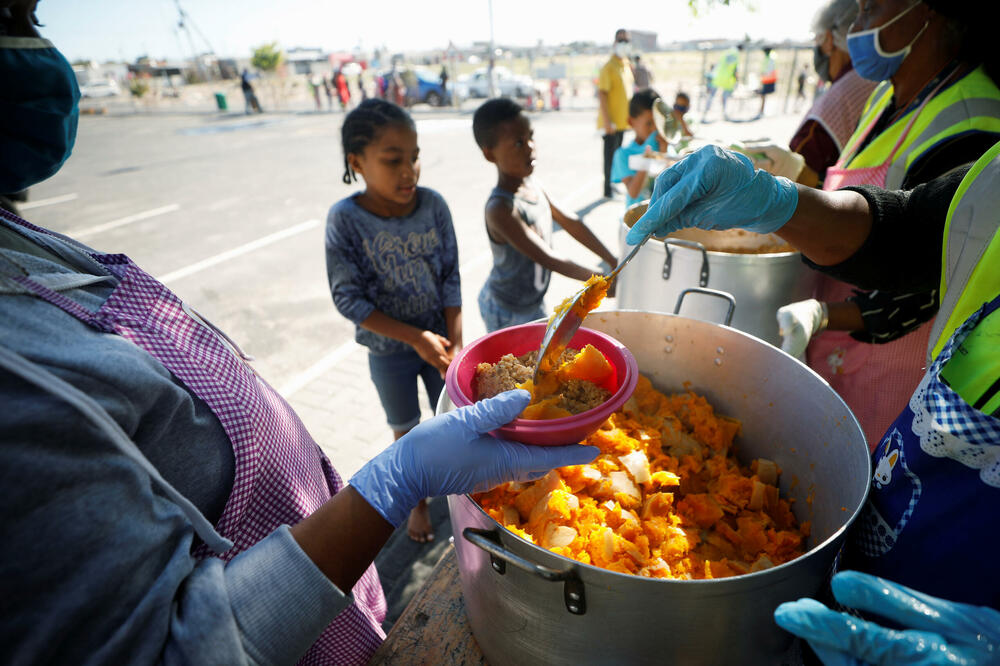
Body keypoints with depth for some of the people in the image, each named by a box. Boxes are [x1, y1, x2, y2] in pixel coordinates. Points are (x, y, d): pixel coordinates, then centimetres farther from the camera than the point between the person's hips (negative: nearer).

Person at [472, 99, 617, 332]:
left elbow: (571, 222, 2)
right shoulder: (501, 210, -29)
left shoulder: (531, 186, -3)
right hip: (507, 315, -8)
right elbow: (549, 260, -32)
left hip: (533, 304, 8)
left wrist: (614, 262, 1)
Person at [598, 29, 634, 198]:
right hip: (611, 122, -8)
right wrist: (607, 121, -24)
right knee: (610, 155, -3)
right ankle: (608, 190, 5)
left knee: (617, 154, 14)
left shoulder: (626, 65, 14)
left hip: (622, 120, 8)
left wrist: (628, 115, 19)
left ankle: (614, 185, 24)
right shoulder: (609, 67, -12)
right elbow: (602, 95, -18)